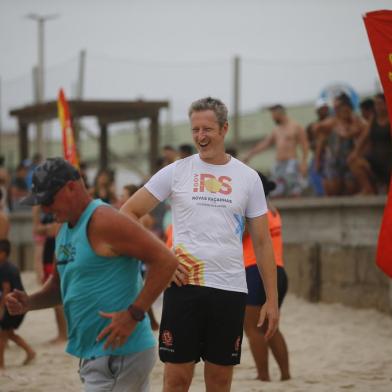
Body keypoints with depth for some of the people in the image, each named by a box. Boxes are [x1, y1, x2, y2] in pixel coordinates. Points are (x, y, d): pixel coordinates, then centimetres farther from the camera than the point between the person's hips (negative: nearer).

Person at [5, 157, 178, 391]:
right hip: (93, 353, 9)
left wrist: (134, 314, -23)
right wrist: (29, 303, 6)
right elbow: (60, 285, 26)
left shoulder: (104, 221, -16)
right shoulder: (65, 230, 14)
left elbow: (166, 261, -20)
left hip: (119, 353, -9)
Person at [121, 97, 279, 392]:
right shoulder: (176, 172, 3)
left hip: (231, 288, 1)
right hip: (184, 285, -1)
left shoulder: (248, 177, 7)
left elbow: (262, 242, 8)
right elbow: (128, 214, 3)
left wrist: (272, 299, 2)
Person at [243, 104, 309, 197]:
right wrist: (249, 154, 17)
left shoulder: (295, 127, -1)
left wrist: (303, 163, -15)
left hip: (291, 163, -7)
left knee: (295, 193, -13)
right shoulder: (276, 130, 19)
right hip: (279, 164, 7)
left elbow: (304, 146, -6)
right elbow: (264, 144, 21)